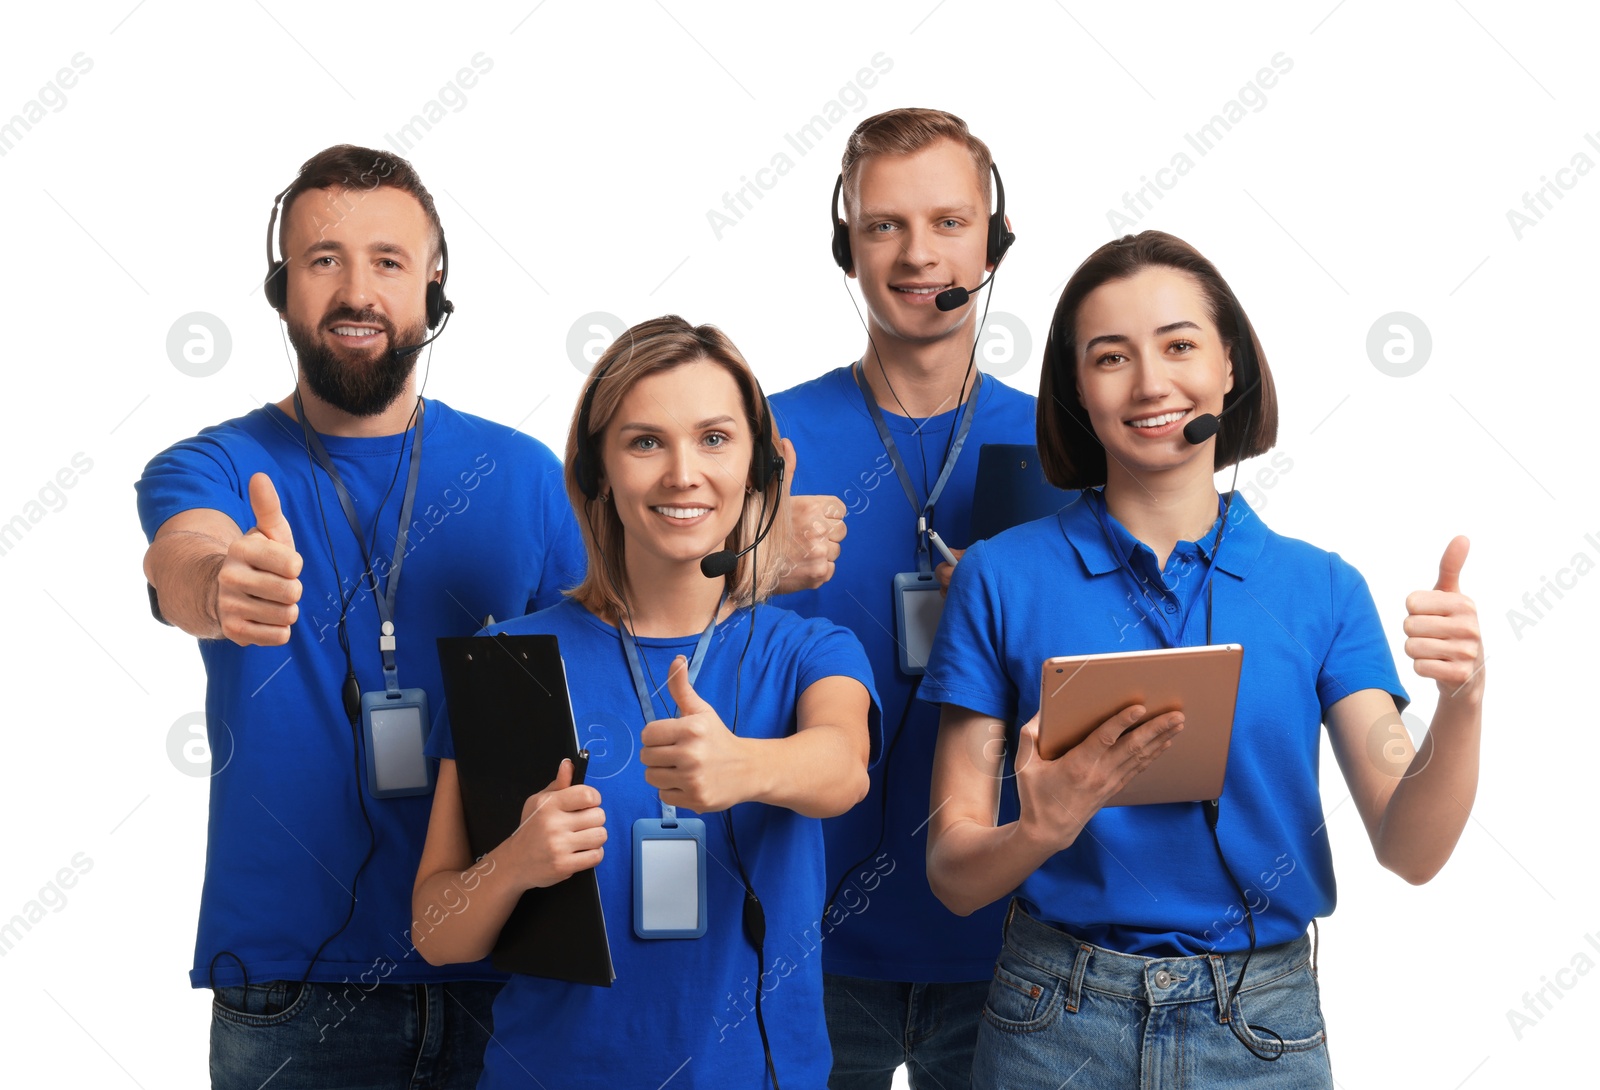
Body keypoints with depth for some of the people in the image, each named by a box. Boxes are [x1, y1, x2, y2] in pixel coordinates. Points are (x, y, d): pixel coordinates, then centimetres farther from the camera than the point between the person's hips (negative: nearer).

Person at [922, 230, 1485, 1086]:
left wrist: (1462, 702, -25)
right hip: (1057, 1020, -1)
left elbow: (1409, 848, -8)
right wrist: (1046, 827, -26)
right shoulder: (1002, 578, -5)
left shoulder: (1322, 590, 0)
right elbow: (952, 872, -6)